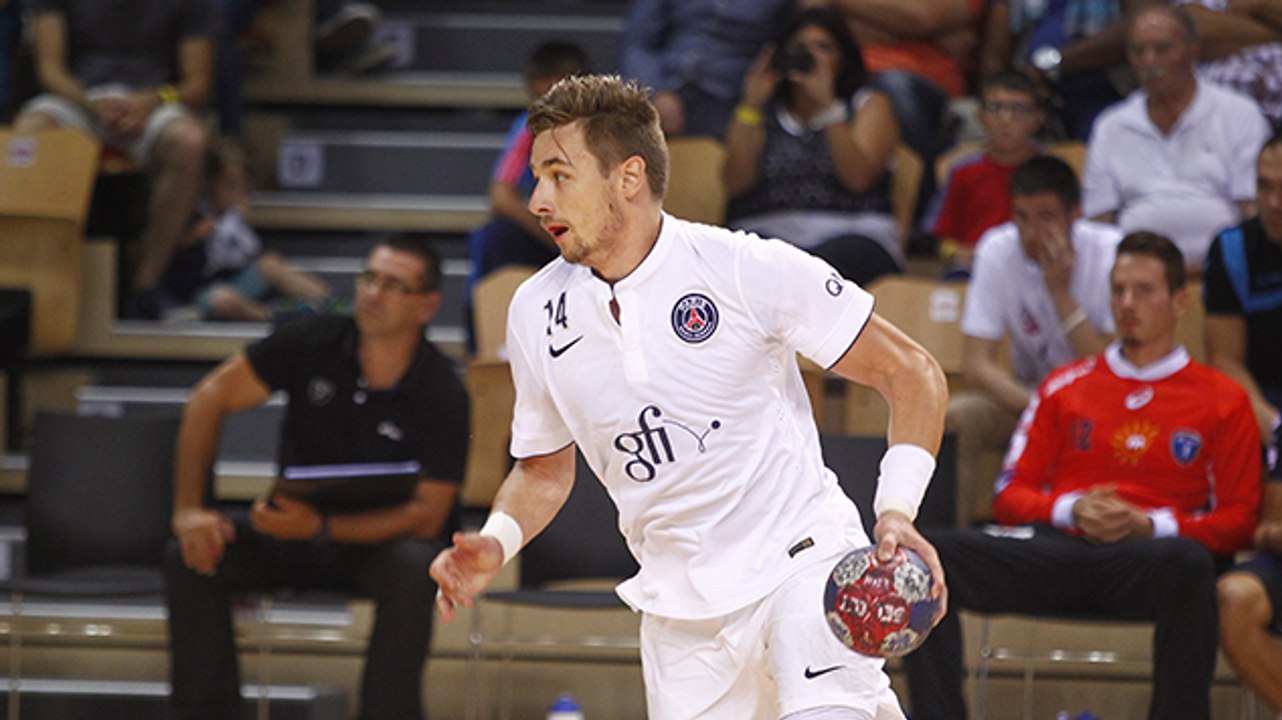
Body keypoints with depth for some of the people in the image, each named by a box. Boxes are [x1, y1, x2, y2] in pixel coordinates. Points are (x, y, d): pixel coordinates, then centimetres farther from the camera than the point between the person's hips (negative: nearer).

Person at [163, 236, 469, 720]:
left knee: (414, 570, -38)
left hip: (381, 540, -3)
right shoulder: (314, 344, -9)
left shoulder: (443, 396, -15)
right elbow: (210, 399, -4)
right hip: (292, 534, 3)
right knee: (189, 557, -22)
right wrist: (189, 509, -15)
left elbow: (427, 516, -19)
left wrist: (321, 529, -33)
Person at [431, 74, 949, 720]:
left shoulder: (749, 270, -10)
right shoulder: (537, 313, 4)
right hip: (679, 612, 5)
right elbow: (545, 470, 18)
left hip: (799, 563, -5)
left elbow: (912, 374, -5)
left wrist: (895, 513, -18)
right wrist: (494, 545, -3)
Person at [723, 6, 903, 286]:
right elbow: (736, 184, 3)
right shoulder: (762, 112, 22)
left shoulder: (870, 106, 18)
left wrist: (826, 105, -11)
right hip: (765, 234, 1)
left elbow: (858, 179, -4)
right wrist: (751, 104, -3)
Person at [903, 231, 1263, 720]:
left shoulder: (1222, 400, 15)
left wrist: (1152, 526, -8)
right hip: (1054, 547, 3)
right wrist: (1069, 511, -2)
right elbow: (1009, 496, 20)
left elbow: (1238, 520, 9)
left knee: (1188, 564, -42)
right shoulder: (1065, 386, 24)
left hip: (1147, 557, -3)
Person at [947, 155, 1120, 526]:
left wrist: (1061, 291, -26)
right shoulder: (997, 249, -10)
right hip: (1025, 394, 3)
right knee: (952, 418, -27)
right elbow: (978, 364, -13)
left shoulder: (1110, 253, -17)